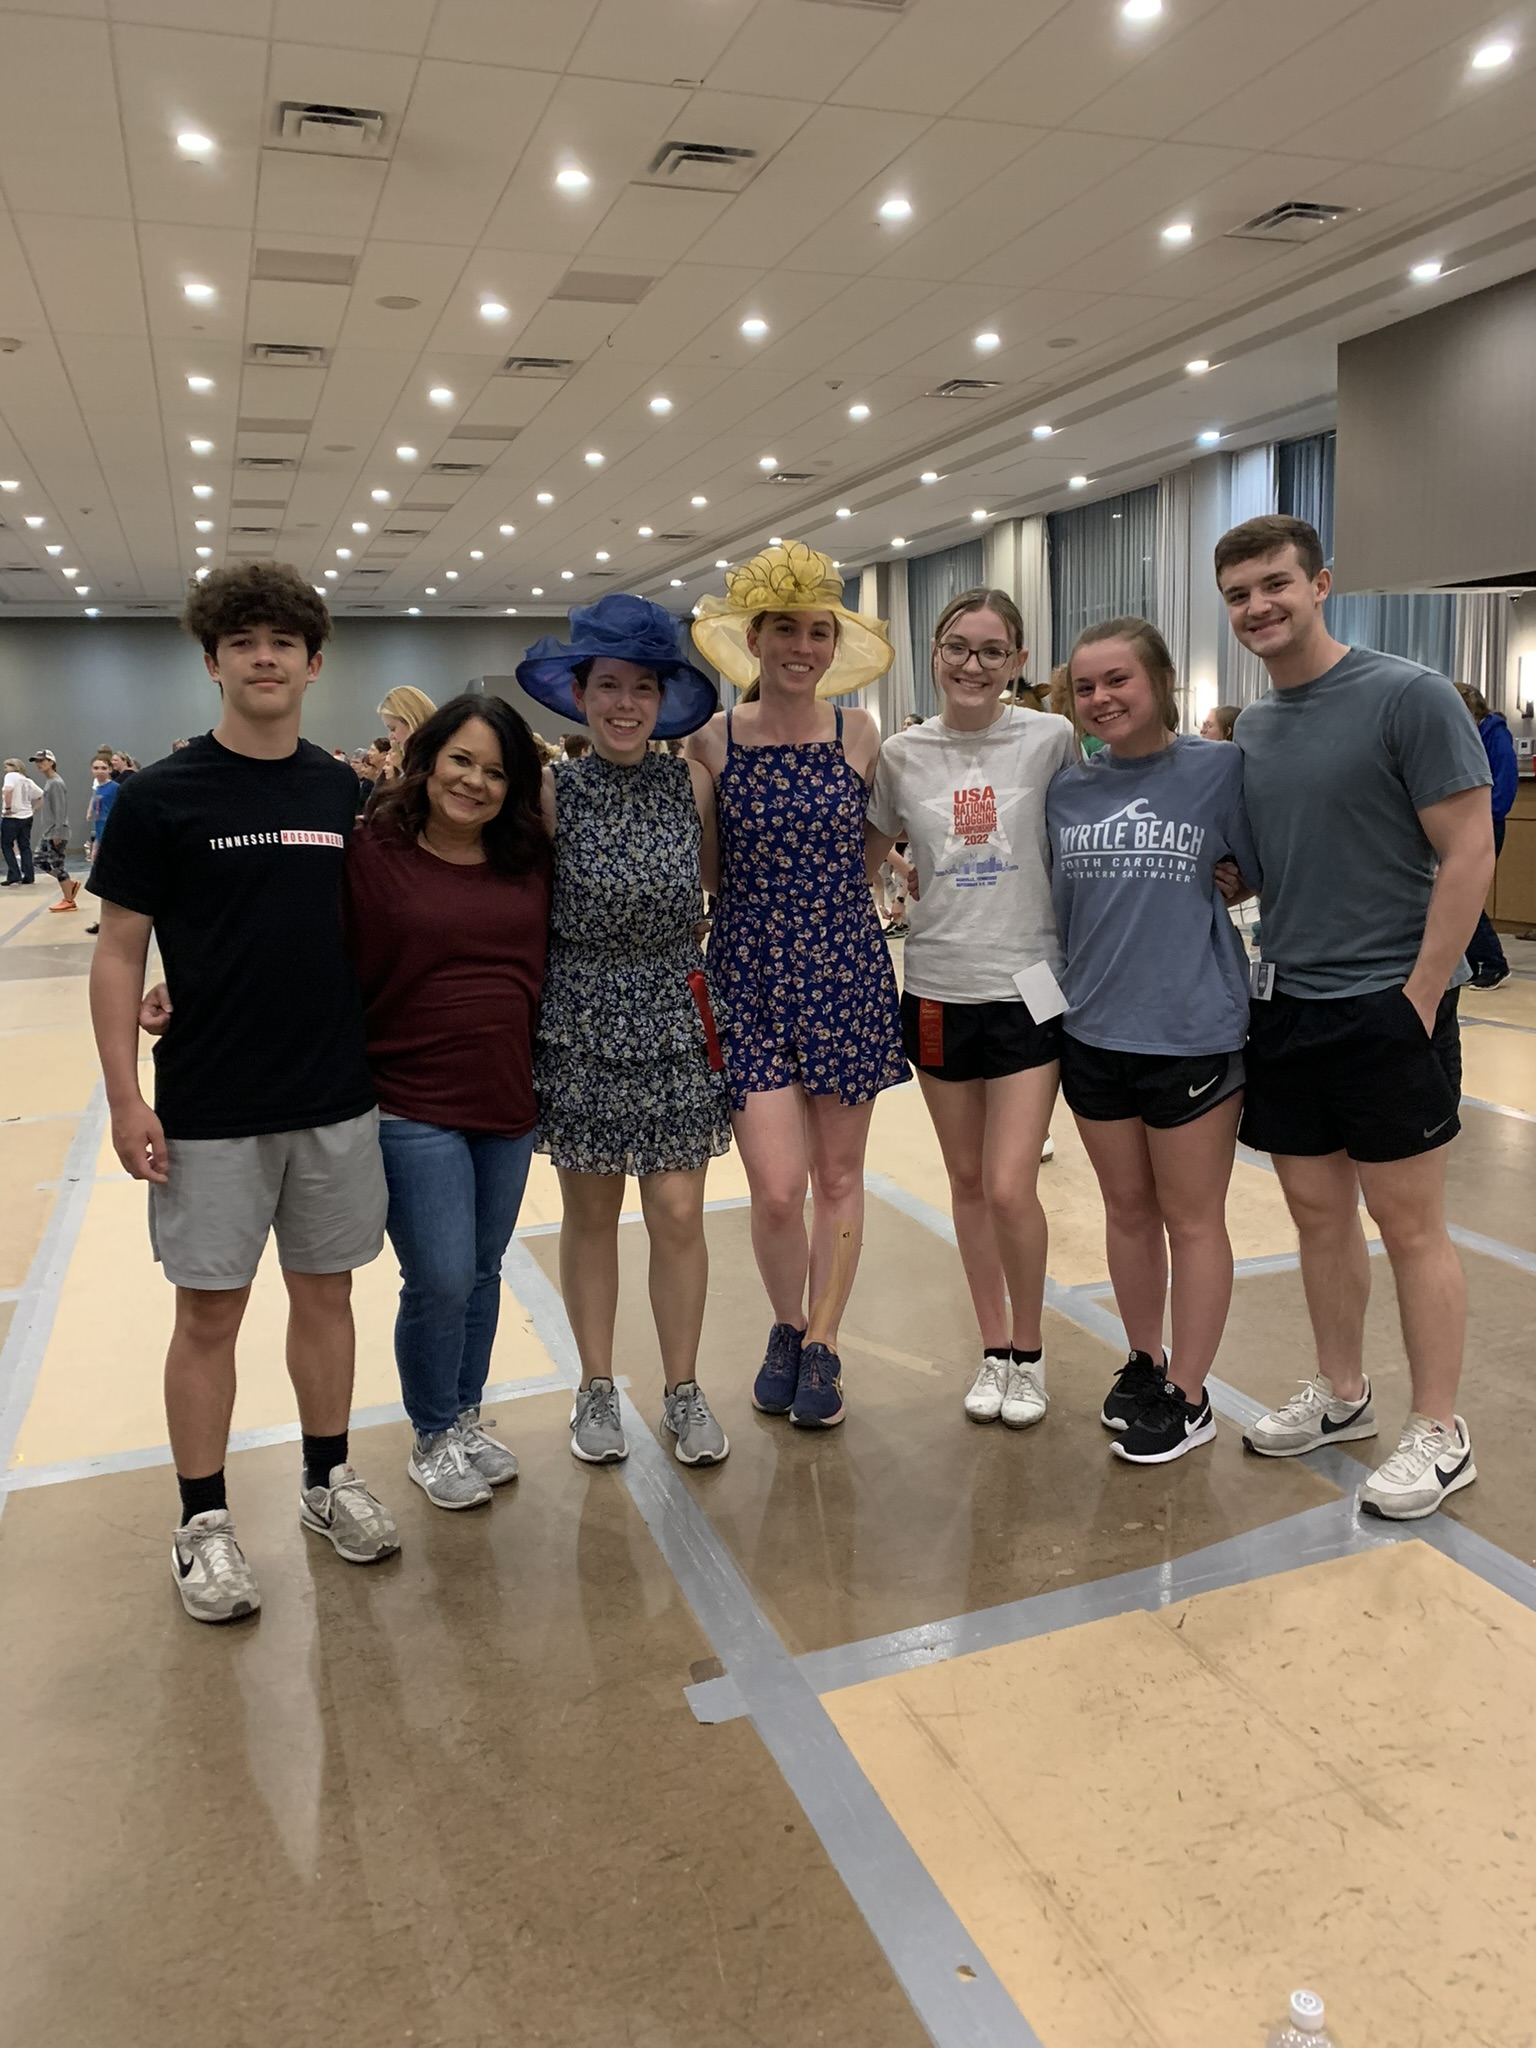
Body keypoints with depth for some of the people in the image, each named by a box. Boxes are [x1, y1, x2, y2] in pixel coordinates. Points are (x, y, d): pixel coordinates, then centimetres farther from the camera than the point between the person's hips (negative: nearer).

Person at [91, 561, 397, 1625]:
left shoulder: (345, 791, 4)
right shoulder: (161, 797, -6)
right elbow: (119, 954, -5)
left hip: (338, 1096, 3)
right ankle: (205, 1523, 22)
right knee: (210, 1310, 6)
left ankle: (329, 1478, 32)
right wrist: (126, 1099, -9)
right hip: (211, 1108, -3)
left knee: (326, 1290, 14)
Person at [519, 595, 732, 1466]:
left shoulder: (694, 784, -1)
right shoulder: (552, 794, -5)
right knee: (590, 1211, 10)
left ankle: (684, 1389, 21)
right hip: (581, 1019, -1)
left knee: (679, 1214, 3)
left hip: (676, 1016, 1)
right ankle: (598, 1388, 27)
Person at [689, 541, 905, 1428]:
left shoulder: (859, 734, 1)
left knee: (839, 1176, 8)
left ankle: (822, 1346, 27)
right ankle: (787, 1328, 25)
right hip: (750, 972, -1)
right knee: (777, 1188, -5)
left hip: (847, 970, 1)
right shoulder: (714, 739, -1)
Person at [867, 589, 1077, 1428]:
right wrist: (915, 884, 0)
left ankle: (1029, 1351, 17)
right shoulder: (900, 755, 1)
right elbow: (863, 855, 14)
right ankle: (994, 1349, 28)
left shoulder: (1051, 740, -5)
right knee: (967, 1181, 12)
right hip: (937, 990, 3)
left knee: (1010, 1188, -7)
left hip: (1028, 988, -2)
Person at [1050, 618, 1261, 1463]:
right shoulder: (1066, 789, 5)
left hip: (1192, 1033, -4)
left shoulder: (1218, 770, -8)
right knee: (1127, 1210, 17)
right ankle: (1143, 1363, 35)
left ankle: (1187, 1396, 22)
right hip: (1094, 1032, 4)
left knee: (1191, 1217, 8)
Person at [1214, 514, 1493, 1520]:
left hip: (1388, 1008, -6)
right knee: (1319, 1212, 14)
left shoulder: (1410, 695, -10)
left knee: (1409, 1223, 3)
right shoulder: (1249, 727, 10)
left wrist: (1420, 996, -15)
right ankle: (1341, 1395, 31)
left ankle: (1441, 1433, 17)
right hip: (1285, 1005, 6)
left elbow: (1469, 855, -13)